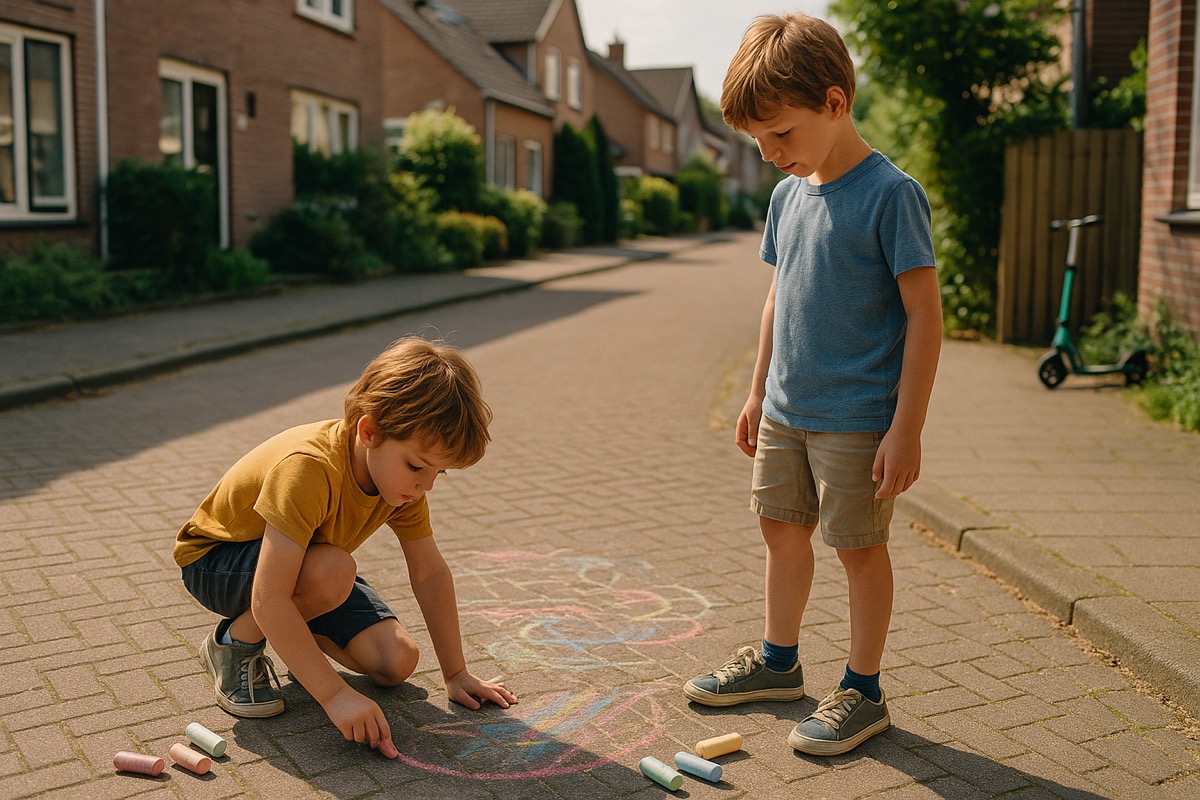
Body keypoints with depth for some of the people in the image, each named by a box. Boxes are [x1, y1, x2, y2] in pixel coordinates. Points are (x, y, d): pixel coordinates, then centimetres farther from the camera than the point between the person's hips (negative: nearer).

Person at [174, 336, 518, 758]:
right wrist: (335, 695, -42)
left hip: (304, 561, 6)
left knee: (395, 662, -10)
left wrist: (457, 674, -3)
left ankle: (296, 635, 17)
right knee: (333, 571, -38)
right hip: (214, 560, -6)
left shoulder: (401, 473, -16)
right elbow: (269, 600, -42)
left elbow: (431, 574, -5)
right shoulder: (308, 468, -40)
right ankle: (232, 644, -10)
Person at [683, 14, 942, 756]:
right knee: (783, 527, 17)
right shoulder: (788, 194, 6)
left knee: (860, 547, 4)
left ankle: (864, 692, 21)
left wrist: (907, 427, -18)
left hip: (857, 420, -7)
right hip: (786, 411, 7)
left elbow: (924, 313, -16)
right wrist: (759, 391, 17)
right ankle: (778, 661, 36)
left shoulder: (891, 194, -16)